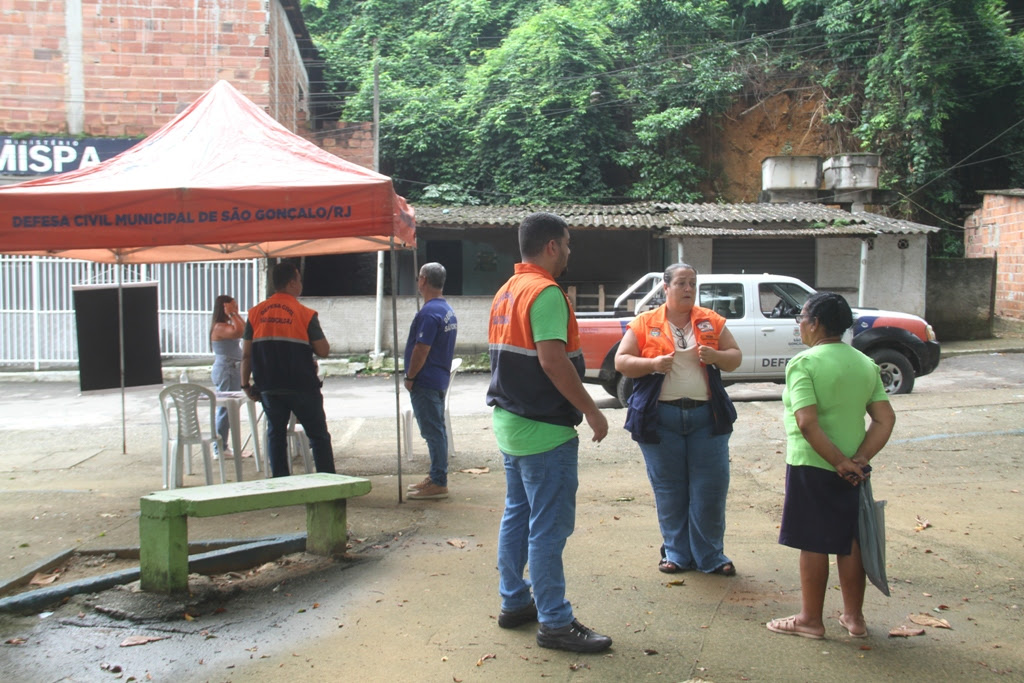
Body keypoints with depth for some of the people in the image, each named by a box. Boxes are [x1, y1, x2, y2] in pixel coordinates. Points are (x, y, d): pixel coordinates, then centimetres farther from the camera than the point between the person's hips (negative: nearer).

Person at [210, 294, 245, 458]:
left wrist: (236, 314, 16)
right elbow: (239, 331, -32)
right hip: (226, 370, -11)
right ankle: (220, 448, -3)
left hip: (232, 369, 11)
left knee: (226, 408, 14)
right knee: (226, 408, -8)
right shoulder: (220, 327, -16)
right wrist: (232, 314, -22)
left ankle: (221, 446, 21)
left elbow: (245, 329, 20)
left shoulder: (225, 326, 15)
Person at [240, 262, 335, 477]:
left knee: (276, 435, 13)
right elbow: (323, 351, -10)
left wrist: (246, 384, 10)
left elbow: (246, 354, 2)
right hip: (302, 387, -3)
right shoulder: (305, 314, -9)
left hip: (269, 387, 4)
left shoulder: (255, 313, 3)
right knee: (319, 436, 6)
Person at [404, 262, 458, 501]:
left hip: (425, 382, -10)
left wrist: (409, 377, -13)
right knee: (437, 430, 15)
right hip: (440, 378, 10)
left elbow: (421, 349, -23)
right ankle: (437, 477, 24)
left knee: (432, 431, -6)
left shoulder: (428, 313, -19)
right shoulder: (448, 310, 13)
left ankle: (438, 483, -2)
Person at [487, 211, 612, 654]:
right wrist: (591, 410, -19)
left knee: (517, 516, 17)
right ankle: (554, 623, 2)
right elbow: (552, 359, -25)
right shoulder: (546, 292, -16)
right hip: (544, 429, -10)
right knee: (549, 527, -4)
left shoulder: (505, 292, 14)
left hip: (509, 421, 10)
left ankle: (514, 603, 27)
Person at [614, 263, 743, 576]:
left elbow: (736, 357, 11)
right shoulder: (644, 324, 3)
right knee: (669, 490, 7)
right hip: (660, 417, -1)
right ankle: (677, 553, 22)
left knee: (710, 489, 2)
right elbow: (621, 361, 1)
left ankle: (711, 556, 17)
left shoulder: (712, 322, 9)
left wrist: (716, 356, -10)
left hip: (706, 415, 2)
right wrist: (653, 364, -16)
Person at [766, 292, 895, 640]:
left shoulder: (804, 363, -15)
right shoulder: (865, 364, 5)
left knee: (813, 543, 5)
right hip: (851, 471, 6)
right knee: (849, 541, 16)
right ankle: (854, 617, 27)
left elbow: (807, 422, -24)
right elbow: (885, 419, -1)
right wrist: (859, 459, -6)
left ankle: (811, 620, 16)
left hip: (811, 466, -6)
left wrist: (839, 462, -17)